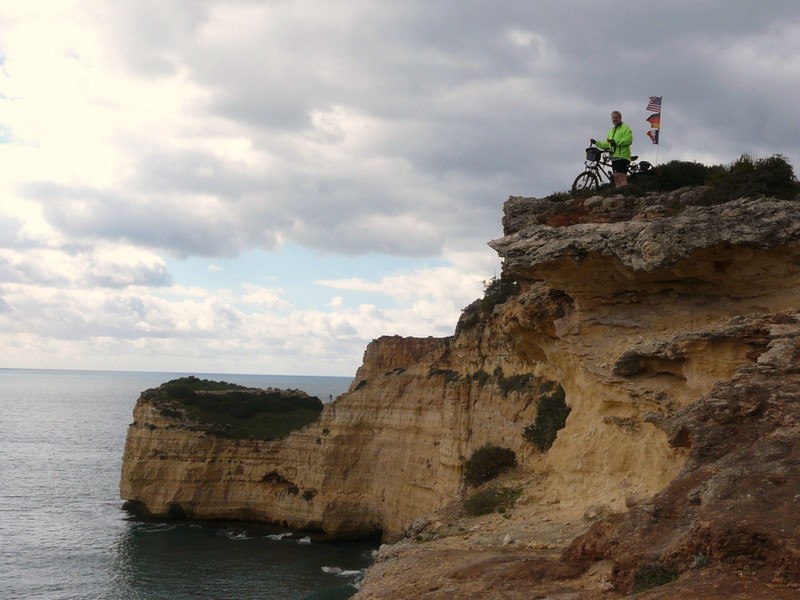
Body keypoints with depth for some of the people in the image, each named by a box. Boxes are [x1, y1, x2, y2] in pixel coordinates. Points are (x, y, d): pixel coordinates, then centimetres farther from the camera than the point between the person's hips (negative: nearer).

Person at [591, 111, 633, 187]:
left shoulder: (625, 128, 0)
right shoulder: (611, 131, 26)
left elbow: (629, 140, -15)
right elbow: (607, 145, 26)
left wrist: (615, 142, -18)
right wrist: (596, 142, 16)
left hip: (622, 156, -8)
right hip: (614, 157, 8)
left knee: (621, 176, -18)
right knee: (616, 178, 5)